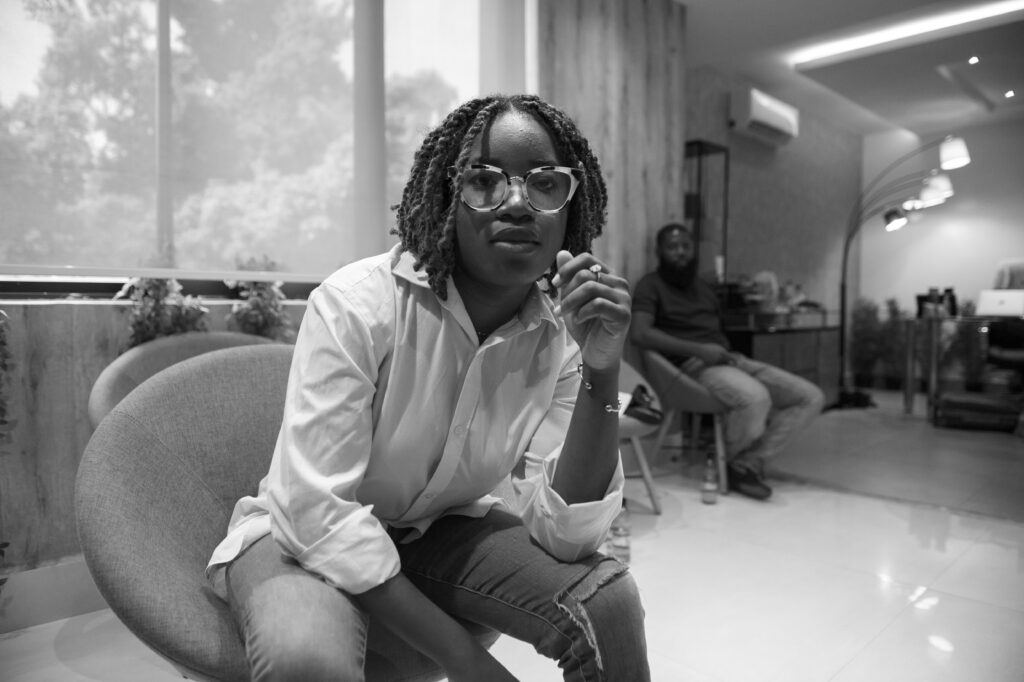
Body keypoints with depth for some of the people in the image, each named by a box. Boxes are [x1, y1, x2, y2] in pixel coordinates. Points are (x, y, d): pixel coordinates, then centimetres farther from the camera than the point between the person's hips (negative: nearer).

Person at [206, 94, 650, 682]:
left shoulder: (560, 334, -12)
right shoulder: (357, 305, -24)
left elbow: (567, 533, -18)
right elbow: (320, 510, -27)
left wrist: (602, 375, -30)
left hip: (439, 529, 4)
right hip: (306, 534, -3)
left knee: (609, 597, -17)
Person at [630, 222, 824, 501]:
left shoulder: (703, 287, 27)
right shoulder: (651, 285, 2)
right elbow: (639, 333, -15)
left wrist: (732, 353, 2)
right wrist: (698, 349, -19)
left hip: (730, 359, 8)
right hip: (695, 364, -8)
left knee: (812, 397, -5)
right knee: (755, 398, -35)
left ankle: (748, 463, -11)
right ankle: (723, 458, -6)